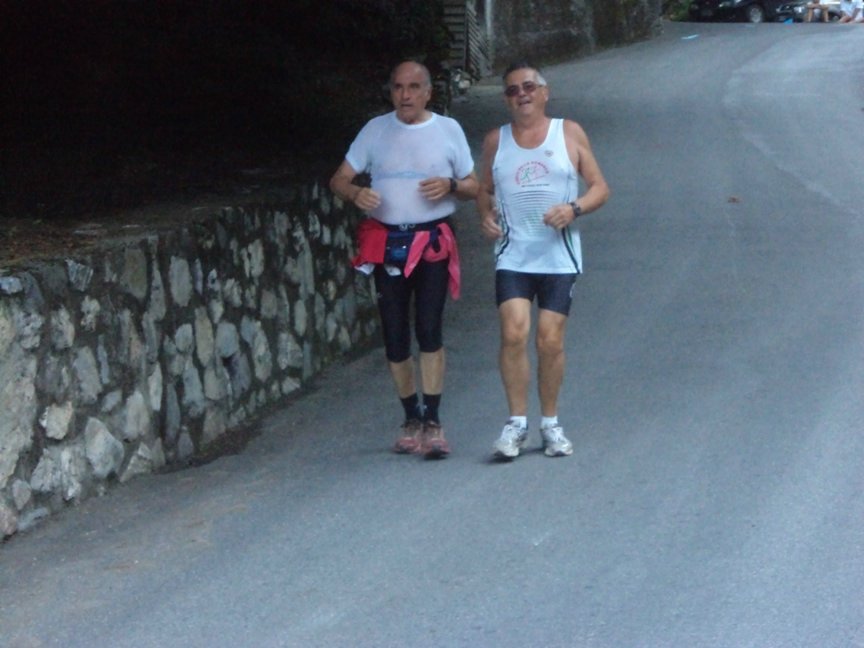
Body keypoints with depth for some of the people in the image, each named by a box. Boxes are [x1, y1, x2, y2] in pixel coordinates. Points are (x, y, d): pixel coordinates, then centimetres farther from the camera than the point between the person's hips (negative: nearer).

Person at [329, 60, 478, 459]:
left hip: (432, 241, -2)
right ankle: (411, 419, 17)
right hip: (386, 243, 2)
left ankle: (432, 421, -11)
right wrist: (356, 193, -16)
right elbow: (339, 179, 7)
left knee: (429, 329, -14)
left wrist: (451, 185, -14)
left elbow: (475, 187, 9)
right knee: (394, 336, 4)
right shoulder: (375, 130, 8)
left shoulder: (447, 129, 6)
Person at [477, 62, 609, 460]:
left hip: (558, 258, -1)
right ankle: (517, 421, -6)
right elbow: (485, 190, 22)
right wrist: (486, 215, 0)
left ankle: (550, 423, 12)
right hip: (513, 257, 1)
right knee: (513, 333, -15)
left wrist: (574, 208, -13)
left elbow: (600, 188, 6)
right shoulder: (496, 141, 11)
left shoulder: (569, 133, 6)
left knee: (550, 341, -3)